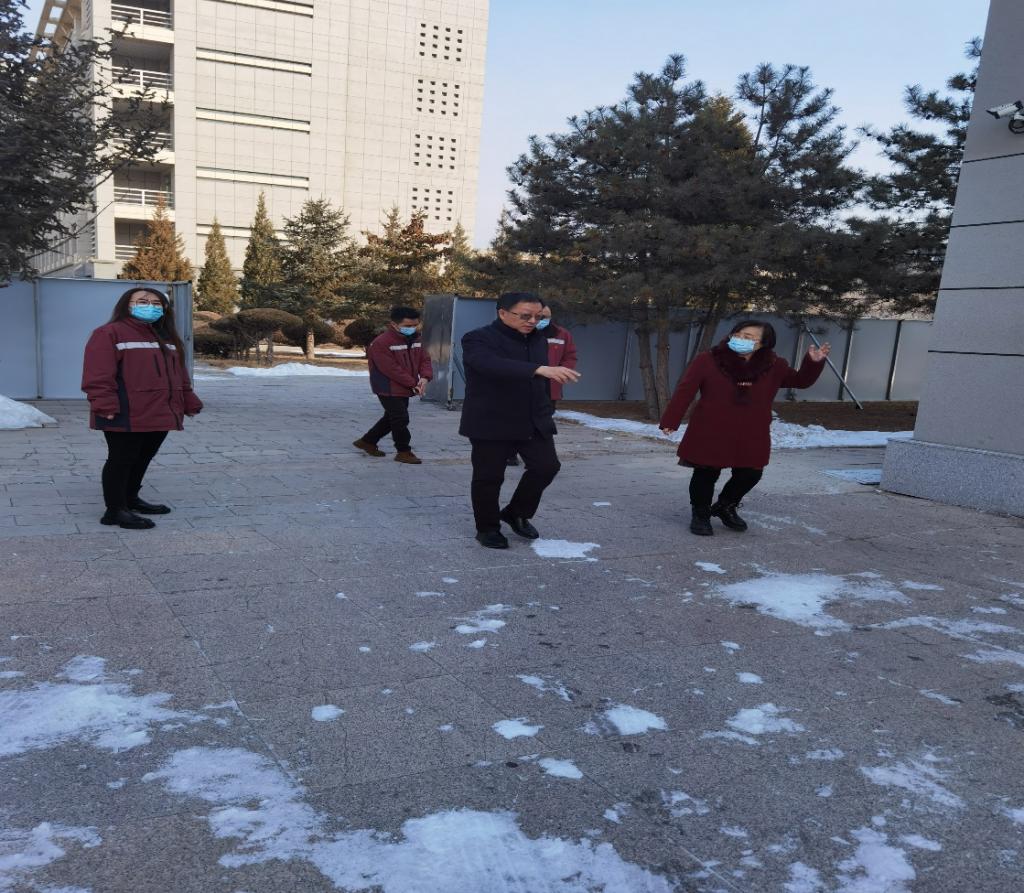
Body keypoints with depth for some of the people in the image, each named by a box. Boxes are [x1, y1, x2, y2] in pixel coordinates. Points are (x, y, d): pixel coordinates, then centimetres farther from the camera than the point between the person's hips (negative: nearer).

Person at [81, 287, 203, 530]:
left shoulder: (167, 338, 20)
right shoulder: (109, 334, -6)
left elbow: (178, 373, 24)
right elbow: (98, 374, -15)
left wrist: (189, 402, 20)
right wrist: (105, 406, -22)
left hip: (161, 415, 8)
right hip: (126, 417, -8)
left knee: (142, 459, 18)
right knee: (121, 460, -3)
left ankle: (130, 499, 33)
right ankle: (115, 510, 4)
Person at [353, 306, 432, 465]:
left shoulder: (415, 340, 5)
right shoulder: (380, 343, -21)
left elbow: (424, 359, 4)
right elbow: (392, 370, -24)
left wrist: (425, 377, -17)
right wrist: (414, 384, -22)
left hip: (405, 389, 9)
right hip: (389, 390, -9)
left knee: (391, 418, 18)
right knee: (401, 420, -7)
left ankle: (367, 441, 35)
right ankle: (404, 452, 9)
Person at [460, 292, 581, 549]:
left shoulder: (538, 339, 9)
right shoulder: (478, 339, -14)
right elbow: (494, 365, -34)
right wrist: (540, 369, -45)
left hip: (534, 421, 6)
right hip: (492, 422, -6)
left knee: (546, 466, 0)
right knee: (489, 477, 2)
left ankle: (516, 513, 22)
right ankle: (487, 528, 21)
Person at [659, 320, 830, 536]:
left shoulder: (773, 366, 1)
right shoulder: (707, 361, -9)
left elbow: (801, 380, 13)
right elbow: (685, 391, -9)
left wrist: (814, 362, -7)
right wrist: (670, 420, -14)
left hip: (751, 437, 4)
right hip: (709, 434, -3)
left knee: (750, 475, 11)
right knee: (706, 475, 3)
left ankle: (725, 507, 37)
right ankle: (700, 514, 26)